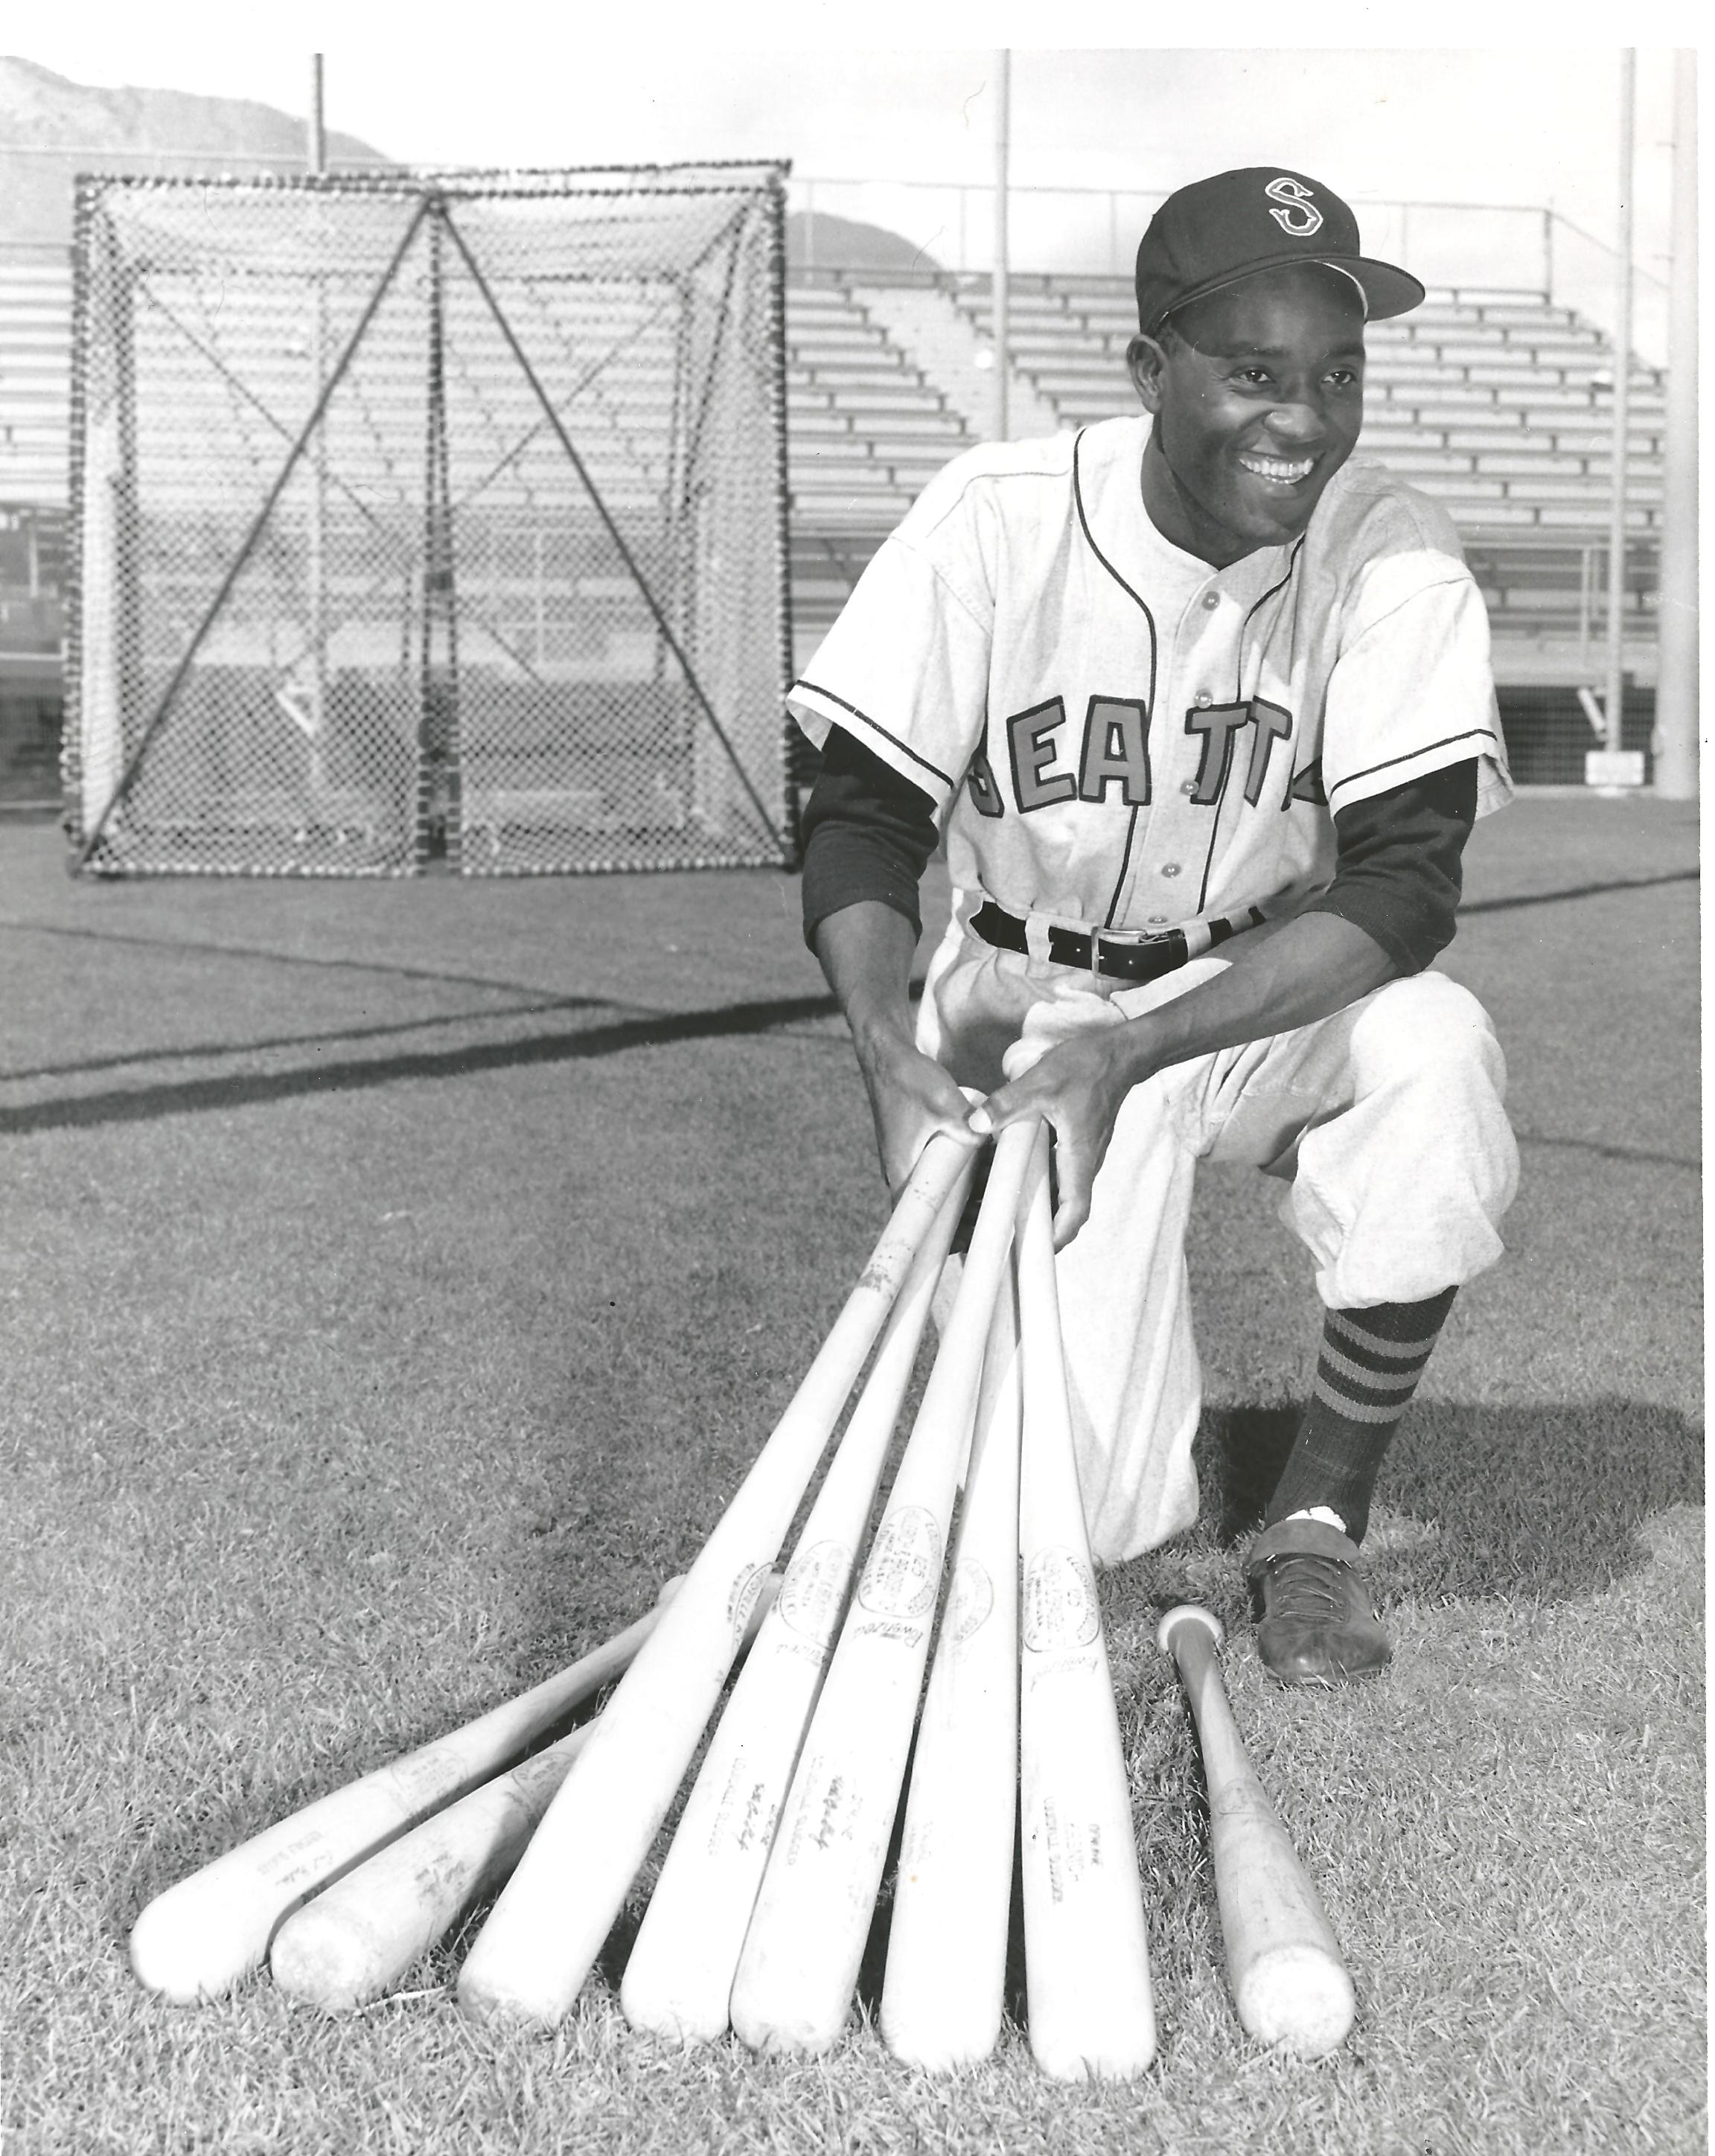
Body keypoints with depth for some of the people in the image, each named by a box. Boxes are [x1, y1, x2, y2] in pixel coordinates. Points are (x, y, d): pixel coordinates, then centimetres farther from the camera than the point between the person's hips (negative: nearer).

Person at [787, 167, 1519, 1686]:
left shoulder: (1395, 561, -16)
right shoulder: (999, 521, -16)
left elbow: (1404, 887, -22)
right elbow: (862, 820, -12)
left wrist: (1127, 1054, -34)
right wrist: (892, 1057, -31)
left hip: (1273, 1001, 1)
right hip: (1026, 1017, -1)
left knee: (1436, 1050, -35)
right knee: (1085, 1514, -12)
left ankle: (1320, 1517, -12)